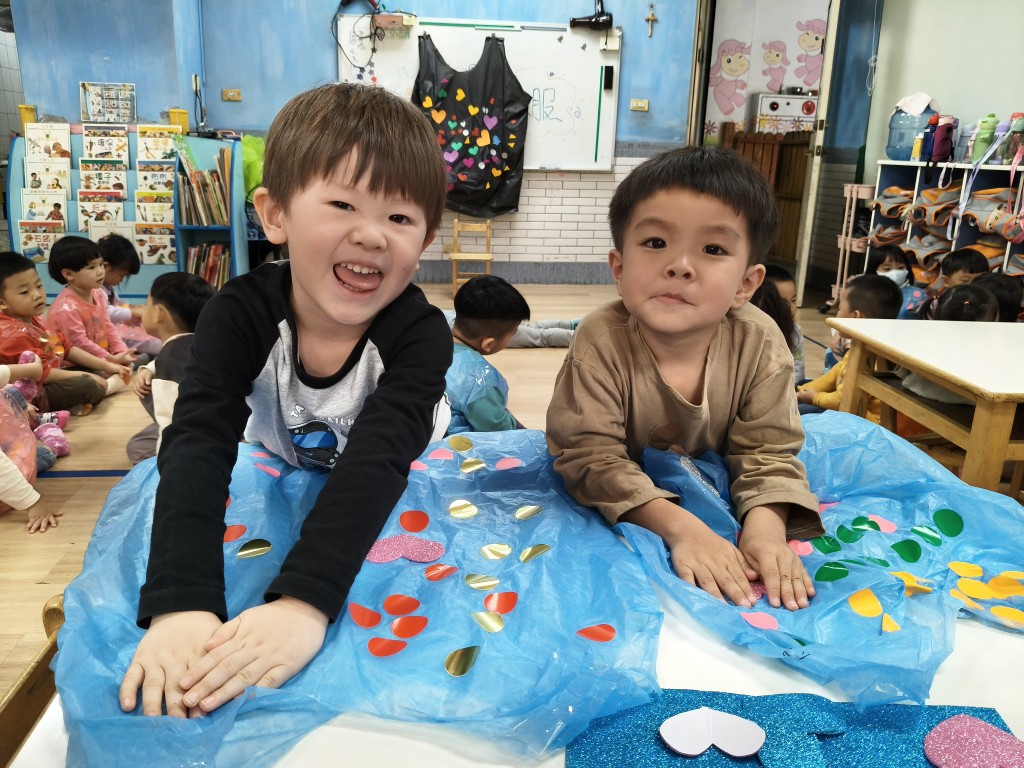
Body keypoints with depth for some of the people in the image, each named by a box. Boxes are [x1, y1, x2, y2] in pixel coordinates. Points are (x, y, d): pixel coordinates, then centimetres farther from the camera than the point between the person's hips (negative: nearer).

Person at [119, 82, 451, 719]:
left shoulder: (420, 333, -32)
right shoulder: (241, 314, -27)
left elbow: (376, 462, -44)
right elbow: (197, 446, -39)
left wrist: (302, 603, -59)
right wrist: (181, 605, -53)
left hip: (401, 498, -1)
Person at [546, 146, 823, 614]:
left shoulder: (759, 344, -21)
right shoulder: (601, 340, -30)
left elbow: (767, 454, -15)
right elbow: (591, 456, -30)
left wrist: (765, 528, -36)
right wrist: (679, 526, -42)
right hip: (617, 507, -2)